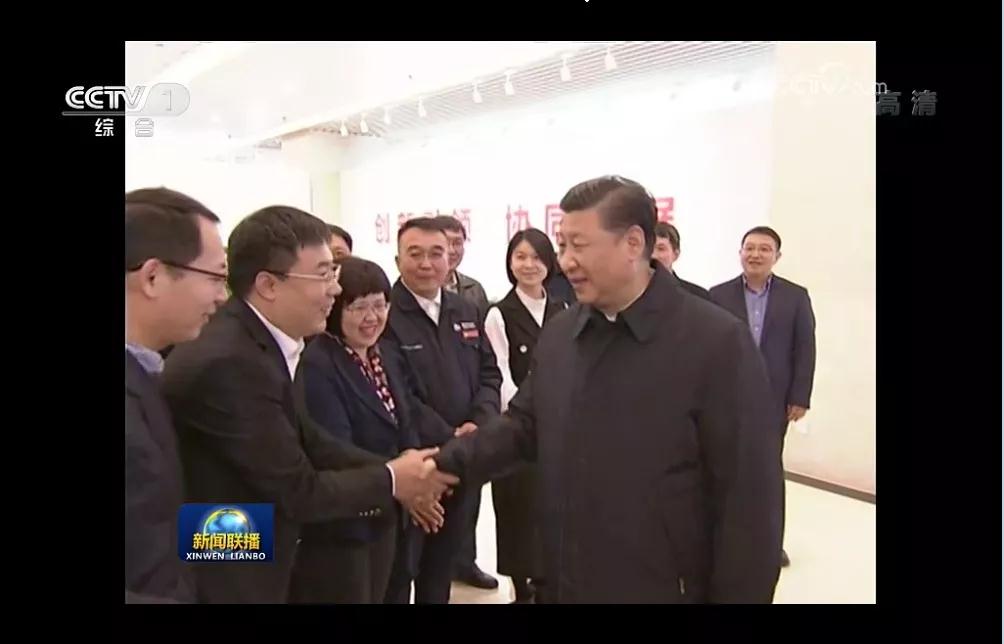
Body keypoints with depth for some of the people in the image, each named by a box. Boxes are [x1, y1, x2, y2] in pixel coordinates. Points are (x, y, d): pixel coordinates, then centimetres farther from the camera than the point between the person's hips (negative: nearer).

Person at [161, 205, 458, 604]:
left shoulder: (255, 340, -1)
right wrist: (390, 480, -10)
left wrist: (393, 467, -8)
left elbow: (305, 441, 1)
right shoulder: (227, 363, -29)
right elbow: (297, 492, -23)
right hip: (225, 580, -8)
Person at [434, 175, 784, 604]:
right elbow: (523, 426, 7)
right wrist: (448, 462, -7)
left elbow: (749, 497, -14)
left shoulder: (717, 341, -15)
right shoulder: (557, 335, 4)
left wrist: (741, 595, -12)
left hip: (665, 589, -5)